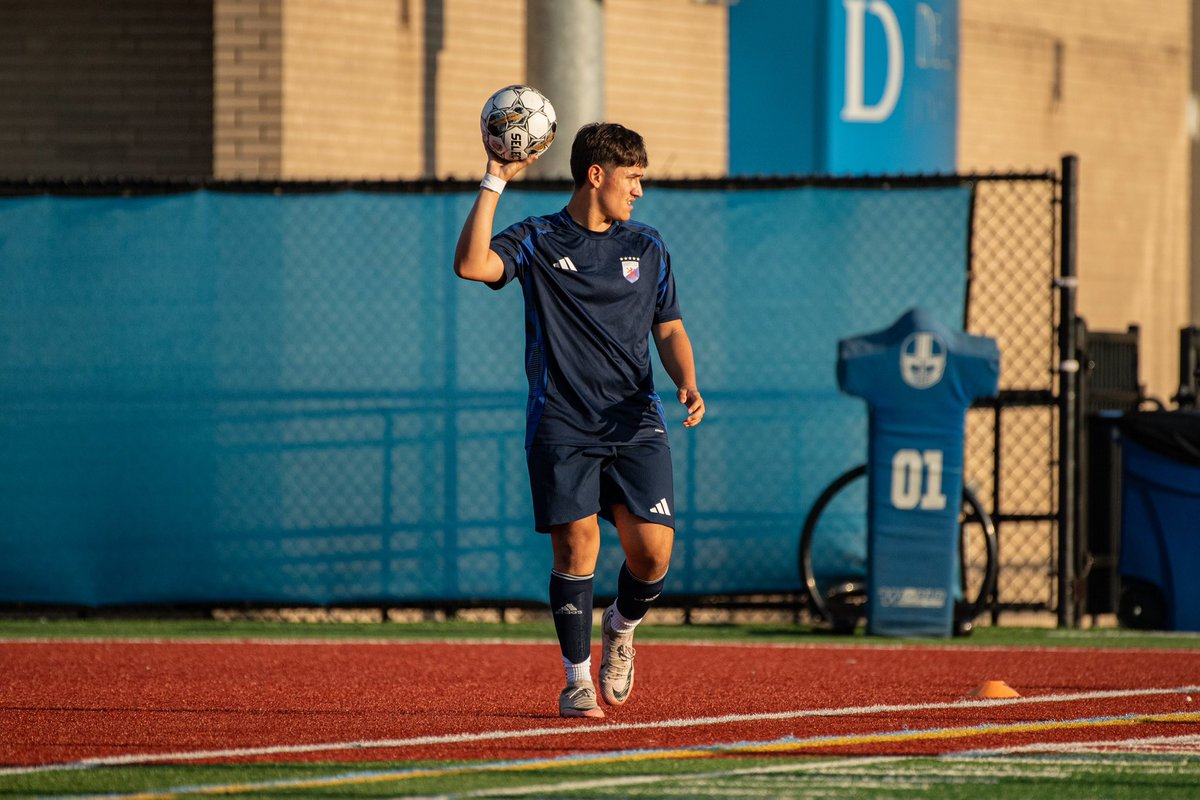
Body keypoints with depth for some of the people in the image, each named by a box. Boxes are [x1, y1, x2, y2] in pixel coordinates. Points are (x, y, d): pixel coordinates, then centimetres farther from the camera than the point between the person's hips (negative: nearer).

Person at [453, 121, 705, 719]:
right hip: (562, 428, -3)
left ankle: (622, 626, 24)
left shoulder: (647, 248, 13)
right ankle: (577, 680, 3)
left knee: (652, 550, -8)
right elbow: (472, 264, -16)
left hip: (635, 425, 3)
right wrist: (494, 184, -15)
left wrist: (688, 385, -1)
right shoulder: (537, 241, 2)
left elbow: (669, 331, 18)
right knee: (577, 547, -11)